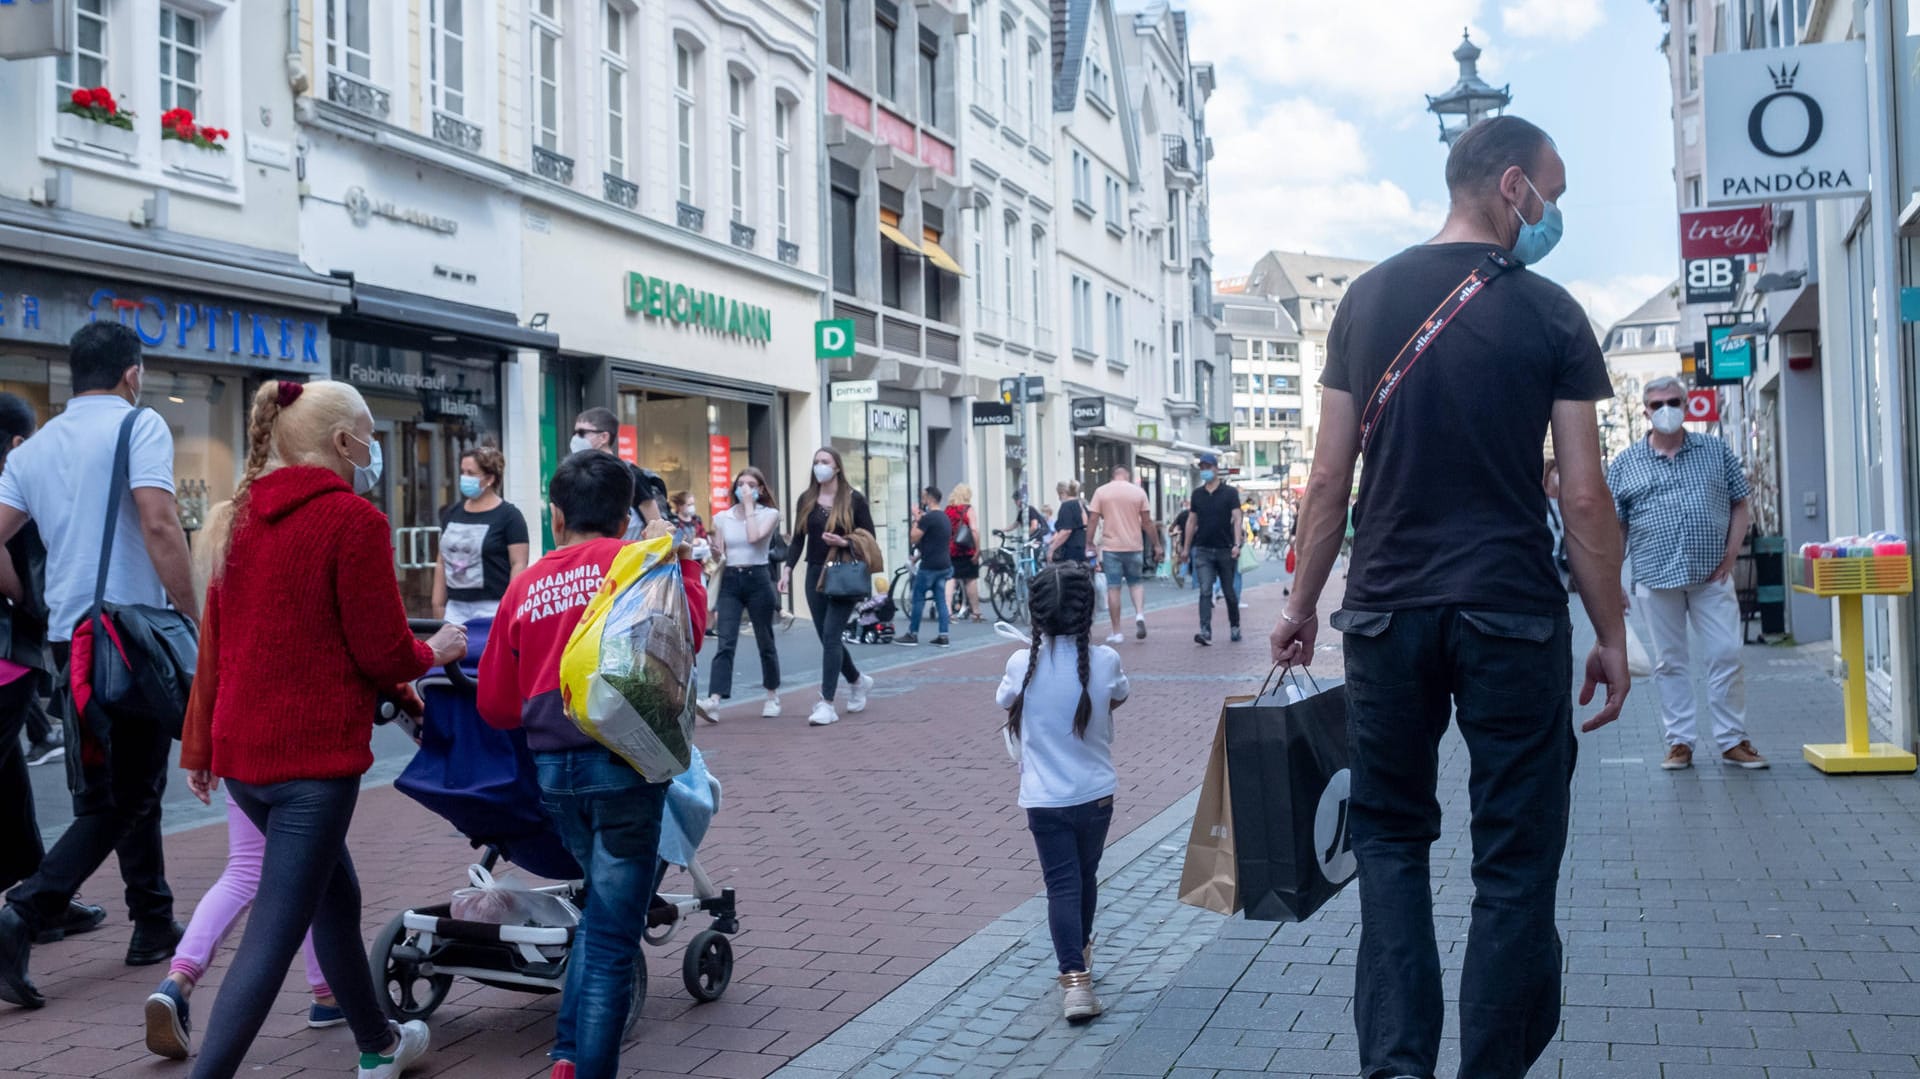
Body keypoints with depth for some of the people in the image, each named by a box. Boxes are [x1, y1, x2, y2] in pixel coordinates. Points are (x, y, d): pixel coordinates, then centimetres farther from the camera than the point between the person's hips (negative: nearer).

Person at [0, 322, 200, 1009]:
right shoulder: (139, 425, -6)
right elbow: (159, 525, -18)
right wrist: (193, 618, -13)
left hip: (68, 638, 7)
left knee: (130, 788, 17)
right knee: (122, 800, 0)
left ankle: (155, 924, 25)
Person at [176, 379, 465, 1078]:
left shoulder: (241, 517, 10)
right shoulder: (352, 518, -13)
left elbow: (215, 643, 14)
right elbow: (382, 652, -12)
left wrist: (198, 744, 19)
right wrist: (433, 652, 9)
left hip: (241, 751, 9)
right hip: (314, 754, -9)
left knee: (336, 895, 24)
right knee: (272, 934, -4)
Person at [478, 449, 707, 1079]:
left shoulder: (525, 585, 8)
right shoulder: (633, 560, -3)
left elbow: (495, 705, 10)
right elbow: (689, 632, -10)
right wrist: (681, 560, 1)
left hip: (552, 767, 5)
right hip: (621, 761, -5)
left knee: (603, 904, 25)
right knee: (613, 931, 4)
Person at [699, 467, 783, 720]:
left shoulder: (770, 514, 1)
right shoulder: (722, 518, 9)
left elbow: (754, 537, -18)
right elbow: (719, 556, 12)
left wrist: (749, 505, -11)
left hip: (757, 579, -2)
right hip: (730, 581, 2)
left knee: (765, 642, 8)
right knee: (725, 643, -11)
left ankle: (773, 695, 26)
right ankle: (714, 701, -23)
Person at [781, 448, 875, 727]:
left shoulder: (854, 499, -3)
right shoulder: (806, 500, 8)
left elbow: (869, 539, -2)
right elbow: (798, 539, 9)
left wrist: (844, 542, -18)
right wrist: (788, 568, -3)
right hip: (815, 575, 5)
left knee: (831, 635, -11)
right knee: (827, 638, 9)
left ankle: (827, 704, -8)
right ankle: (858, 681, 34)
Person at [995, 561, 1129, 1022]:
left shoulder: (1023, 664, -13)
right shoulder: (1106, 661, -11)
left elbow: (1006, 704, 8)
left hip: (1045, 799, -2)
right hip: (1096, 793, 2)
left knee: (1062, 885, 1)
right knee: (1086, 876, 21)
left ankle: (1075, 978, -13)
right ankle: (1081, 952, 42)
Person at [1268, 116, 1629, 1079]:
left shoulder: (1368, 298, 4)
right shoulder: (1550, 314, -3)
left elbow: (1331, 477, 3)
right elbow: (1583, 498, -5)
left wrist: (1302, 603, 12)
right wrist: (1611, 635, 4)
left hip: (1387, 610, 3)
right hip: (1514, 616, -2)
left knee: (1389, 835, 16)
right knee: (1515, 861, 9)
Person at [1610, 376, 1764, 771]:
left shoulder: (1716, 451, 8)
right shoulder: (1626, 463, 5)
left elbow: (1741, 507, 12)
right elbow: (1614, 528, 5)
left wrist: (1730, 556, 0)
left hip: (1711, 576, 1)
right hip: (1656, 577, 0)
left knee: (1727, 656, 0)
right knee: (1669, 663, 6)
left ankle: (1733, 740, 11)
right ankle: (1680, 742, 13)